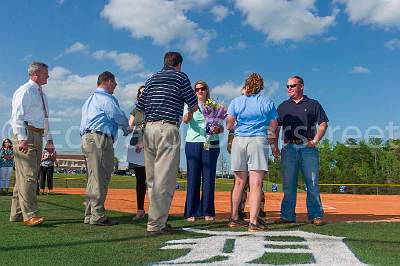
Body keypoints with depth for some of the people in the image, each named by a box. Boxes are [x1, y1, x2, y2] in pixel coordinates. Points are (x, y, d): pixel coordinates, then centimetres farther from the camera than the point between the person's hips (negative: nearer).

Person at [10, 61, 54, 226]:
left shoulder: (42, 94, 22)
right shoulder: (25, 91, -5)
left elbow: (45, 119, 25)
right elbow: (17, 116, -13)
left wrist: (49, 139, 18)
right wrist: (22, 138, -23)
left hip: (37, 136, 9)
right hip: (26, 134, -9)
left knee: (24, 176, 10)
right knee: (28, 175, -12)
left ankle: (17, 214, 16)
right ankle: (29, 215, -11)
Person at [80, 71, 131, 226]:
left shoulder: (90, 99, 27)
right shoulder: (106, 98, -4)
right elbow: (120, 117, -8)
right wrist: (127, 129, 13)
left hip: (86, 138, 10)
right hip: (99, 139, -10)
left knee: (93, 178, 11)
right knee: (100, 179, -9)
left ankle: (89, 215, 14)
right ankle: (97, 216, -9)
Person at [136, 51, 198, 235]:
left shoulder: (151, 79, 20)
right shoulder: (180, 77, 4)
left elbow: (139, 108, 16)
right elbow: (194, 106, 4)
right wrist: (189, 114, 25)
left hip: (148, 129, 7)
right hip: (168, 129, -6)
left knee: (152, 179, 11)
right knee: (164, 179, -7)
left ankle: (156, 219, 17)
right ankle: (155, 225, -8)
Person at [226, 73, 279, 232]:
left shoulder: (236, 102, 7)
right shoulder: (268, 103, 6)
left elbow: (229, 126, 2)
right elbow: (273, 128, 6)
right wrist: (275, 146, 20)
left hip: (239, 141, 2)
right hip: (259, 141, -2)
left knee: (239, 182, 13)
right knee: (256, 184, -4)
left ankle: (234, 218, 20)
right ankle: (253, 222, -9)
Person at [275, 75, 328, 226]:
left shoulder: (313, 104, 10)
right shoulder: (283, 106, 17)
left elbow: (323, 124, 6)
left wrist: (315, 141, -5)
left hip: (308, 148, -2)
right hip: (289, 148, 2)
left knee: (312, 183, -1)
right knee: (288, 184, 3)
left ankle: (316, 215, 6)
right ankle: (287, 215, 9)